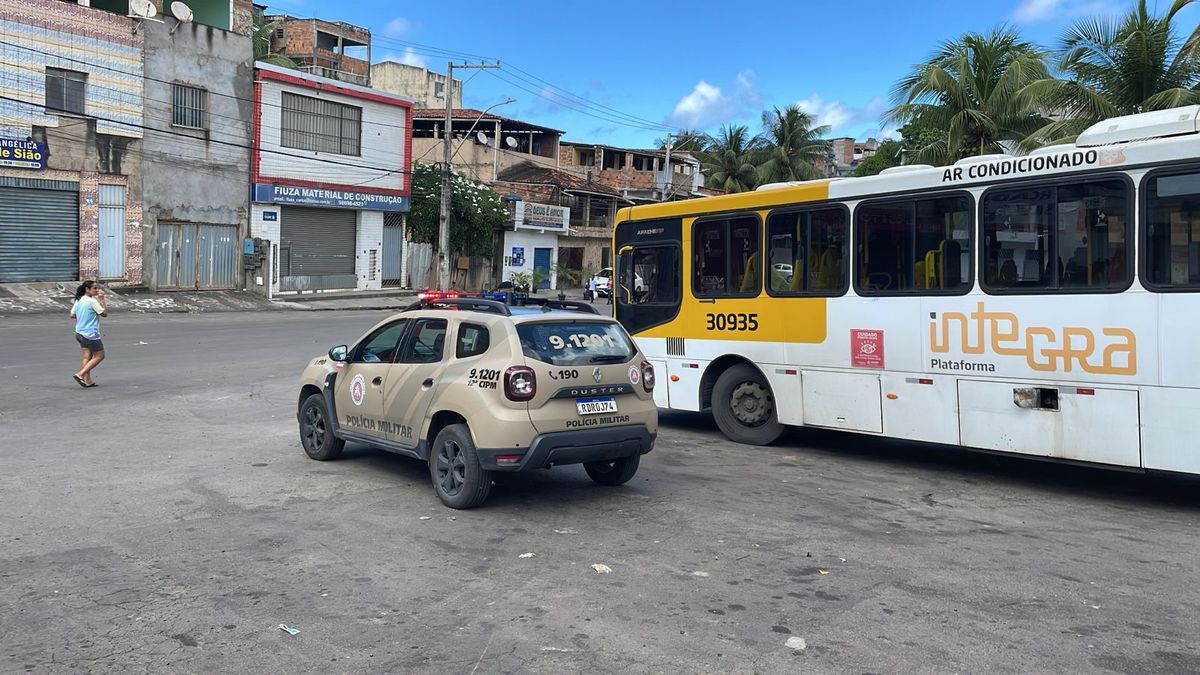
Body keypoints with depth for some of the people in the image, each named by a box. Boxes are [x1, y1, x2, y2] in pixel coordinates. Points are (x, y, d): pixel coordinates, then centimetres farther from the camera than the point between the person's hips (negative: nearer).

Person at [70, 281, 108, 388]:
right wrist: (102, 299, -8)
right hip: (90, 334, -9)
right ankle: (80, 375, -7)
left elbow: (72, 315, 13)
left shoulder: (78, 300, 9)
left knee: (87, 356, 10)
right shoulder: (92, 301, -17)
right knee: (99, 356, 1)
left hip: (80, 333, 9)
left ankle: (87, 380, 8)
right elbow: (104, 313, -11)